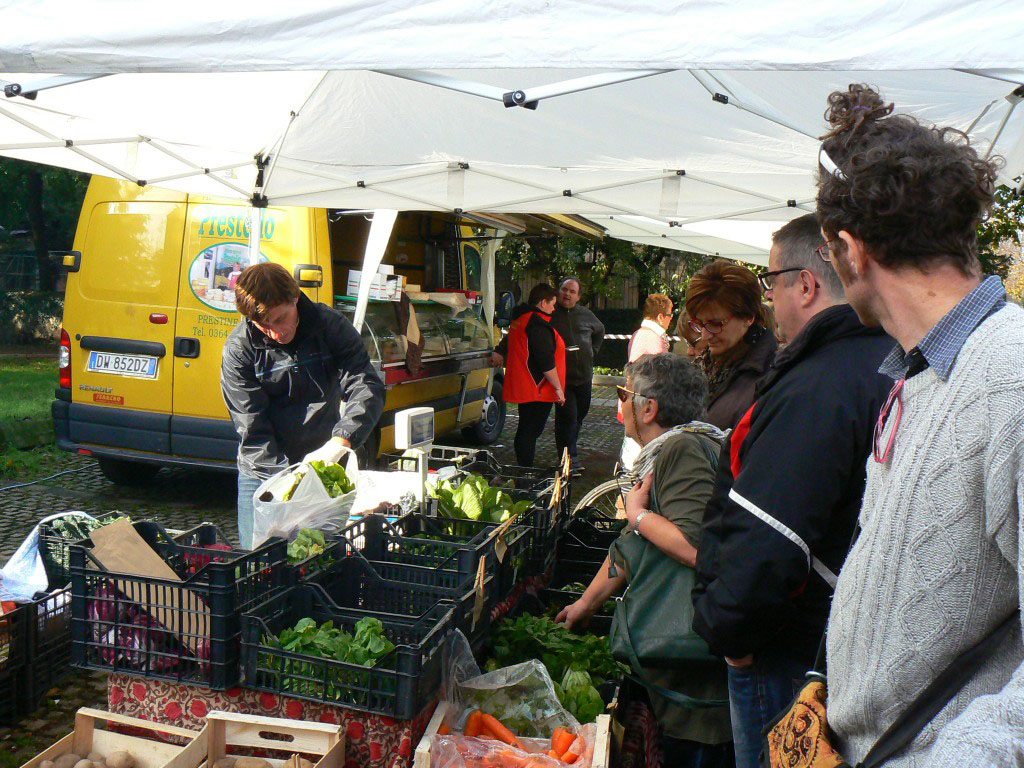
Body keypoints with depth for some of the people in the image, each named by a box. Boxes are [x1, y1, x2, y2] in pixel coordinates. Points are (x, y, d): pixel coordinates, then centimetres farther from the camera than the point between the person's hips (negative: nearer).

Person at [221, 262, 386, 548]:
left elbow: (368, 388, -14)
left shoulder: (331, 325, -7)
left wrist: (339, 443, -30)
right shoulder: (239, 348, -9)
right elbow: (252, 428, -10)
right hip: (264, 475, 0)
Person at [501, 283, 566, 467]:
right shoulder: (538, 324, -17)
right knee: (530, 432, -7)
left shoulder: (520, 319, 15)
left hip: (522, 389, 10)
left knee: (526, 430, 15)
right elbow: (546, 361, -20)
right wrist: (558, 388, -16)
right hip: (538, 390, -10)